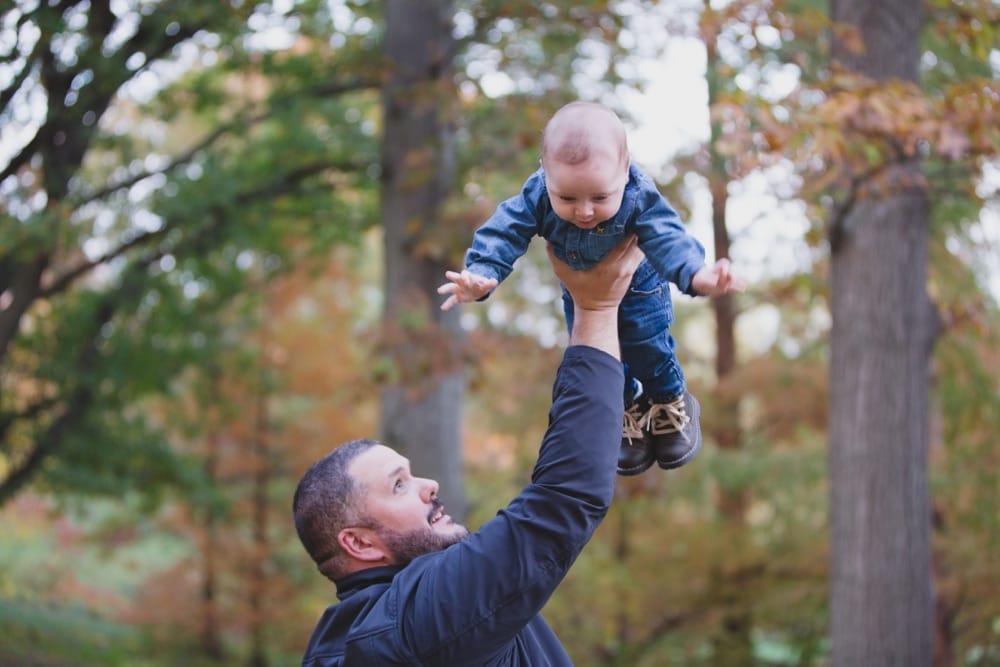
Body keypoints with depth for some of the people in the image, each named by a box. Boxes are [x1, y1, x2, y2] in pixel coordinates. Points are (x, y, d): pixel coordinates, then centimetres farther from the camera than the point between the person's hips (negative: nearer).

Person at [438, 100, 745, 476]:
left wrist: (695, 276, -71)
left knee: (647, 349, 4)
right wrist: (481, 275, -56)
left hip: (638, 289, -3)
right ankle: (629, 407, 42)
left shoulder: (639, 199, -41)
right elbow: (505, 233, -37)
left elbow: (668, 241, -50)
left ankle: (671, 402, 36)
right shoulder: (538, 195, -35)